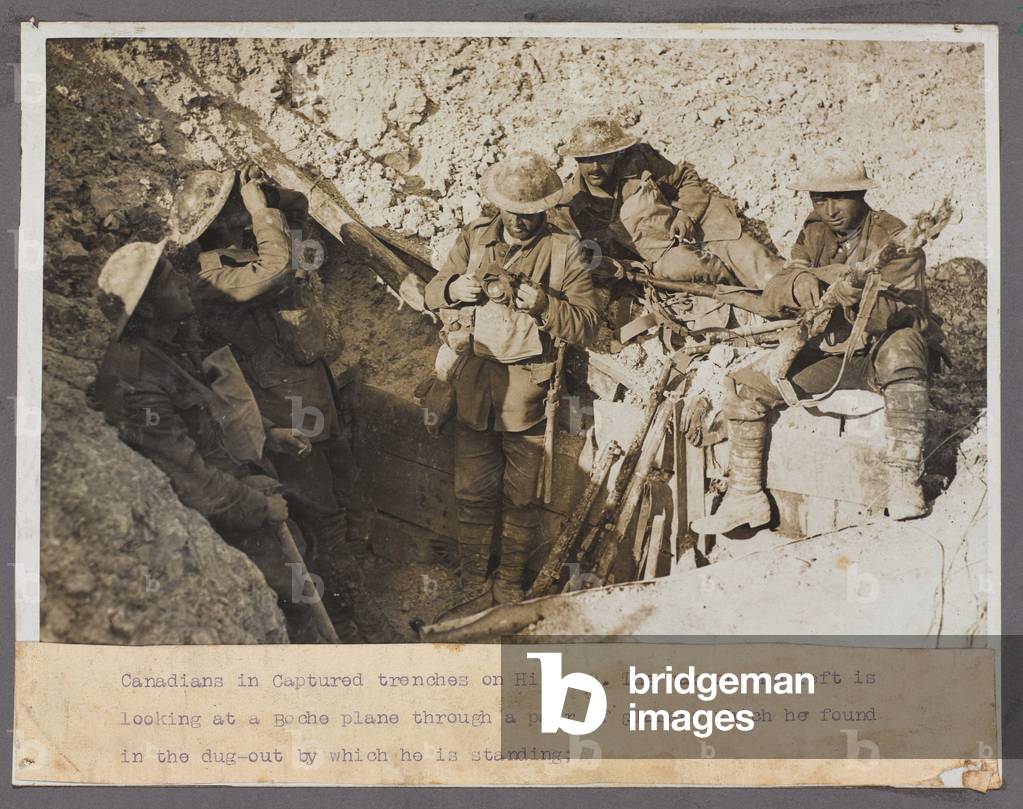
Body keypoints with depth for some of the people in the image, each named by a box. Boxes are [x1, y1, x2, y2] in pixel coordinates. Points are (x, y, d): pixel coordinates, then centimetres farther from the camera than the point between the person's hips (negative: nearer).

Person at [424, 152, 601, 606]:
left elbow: (587, 325, -9)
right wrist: (455, 288, -10)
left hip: (528, 392, -2)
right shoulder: (474, 239, 6)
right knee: (472, 491, 9)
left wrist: (541, 302, -24)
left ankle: (510, 583, 25)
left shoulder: (563, 251, -3)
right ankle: (473, 580, 24)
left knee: (521, 496, 9)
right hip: (473, 385, 2)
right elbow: (432, 293, 12)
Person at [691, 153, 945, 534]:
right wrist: (798, 283, -32)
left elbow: (904, 312, -24)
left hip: (882, 352, -5)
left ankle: (904, 481, -35)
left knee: (901, 348, -41)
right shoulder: (813, 235, 5)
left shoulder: (893, 236, -12)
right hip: (828, 356, 5)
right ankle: (745, 496, -1)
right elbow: (773, 294, -7)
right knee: (745, 385, -11)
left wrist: (858, 300, -45)